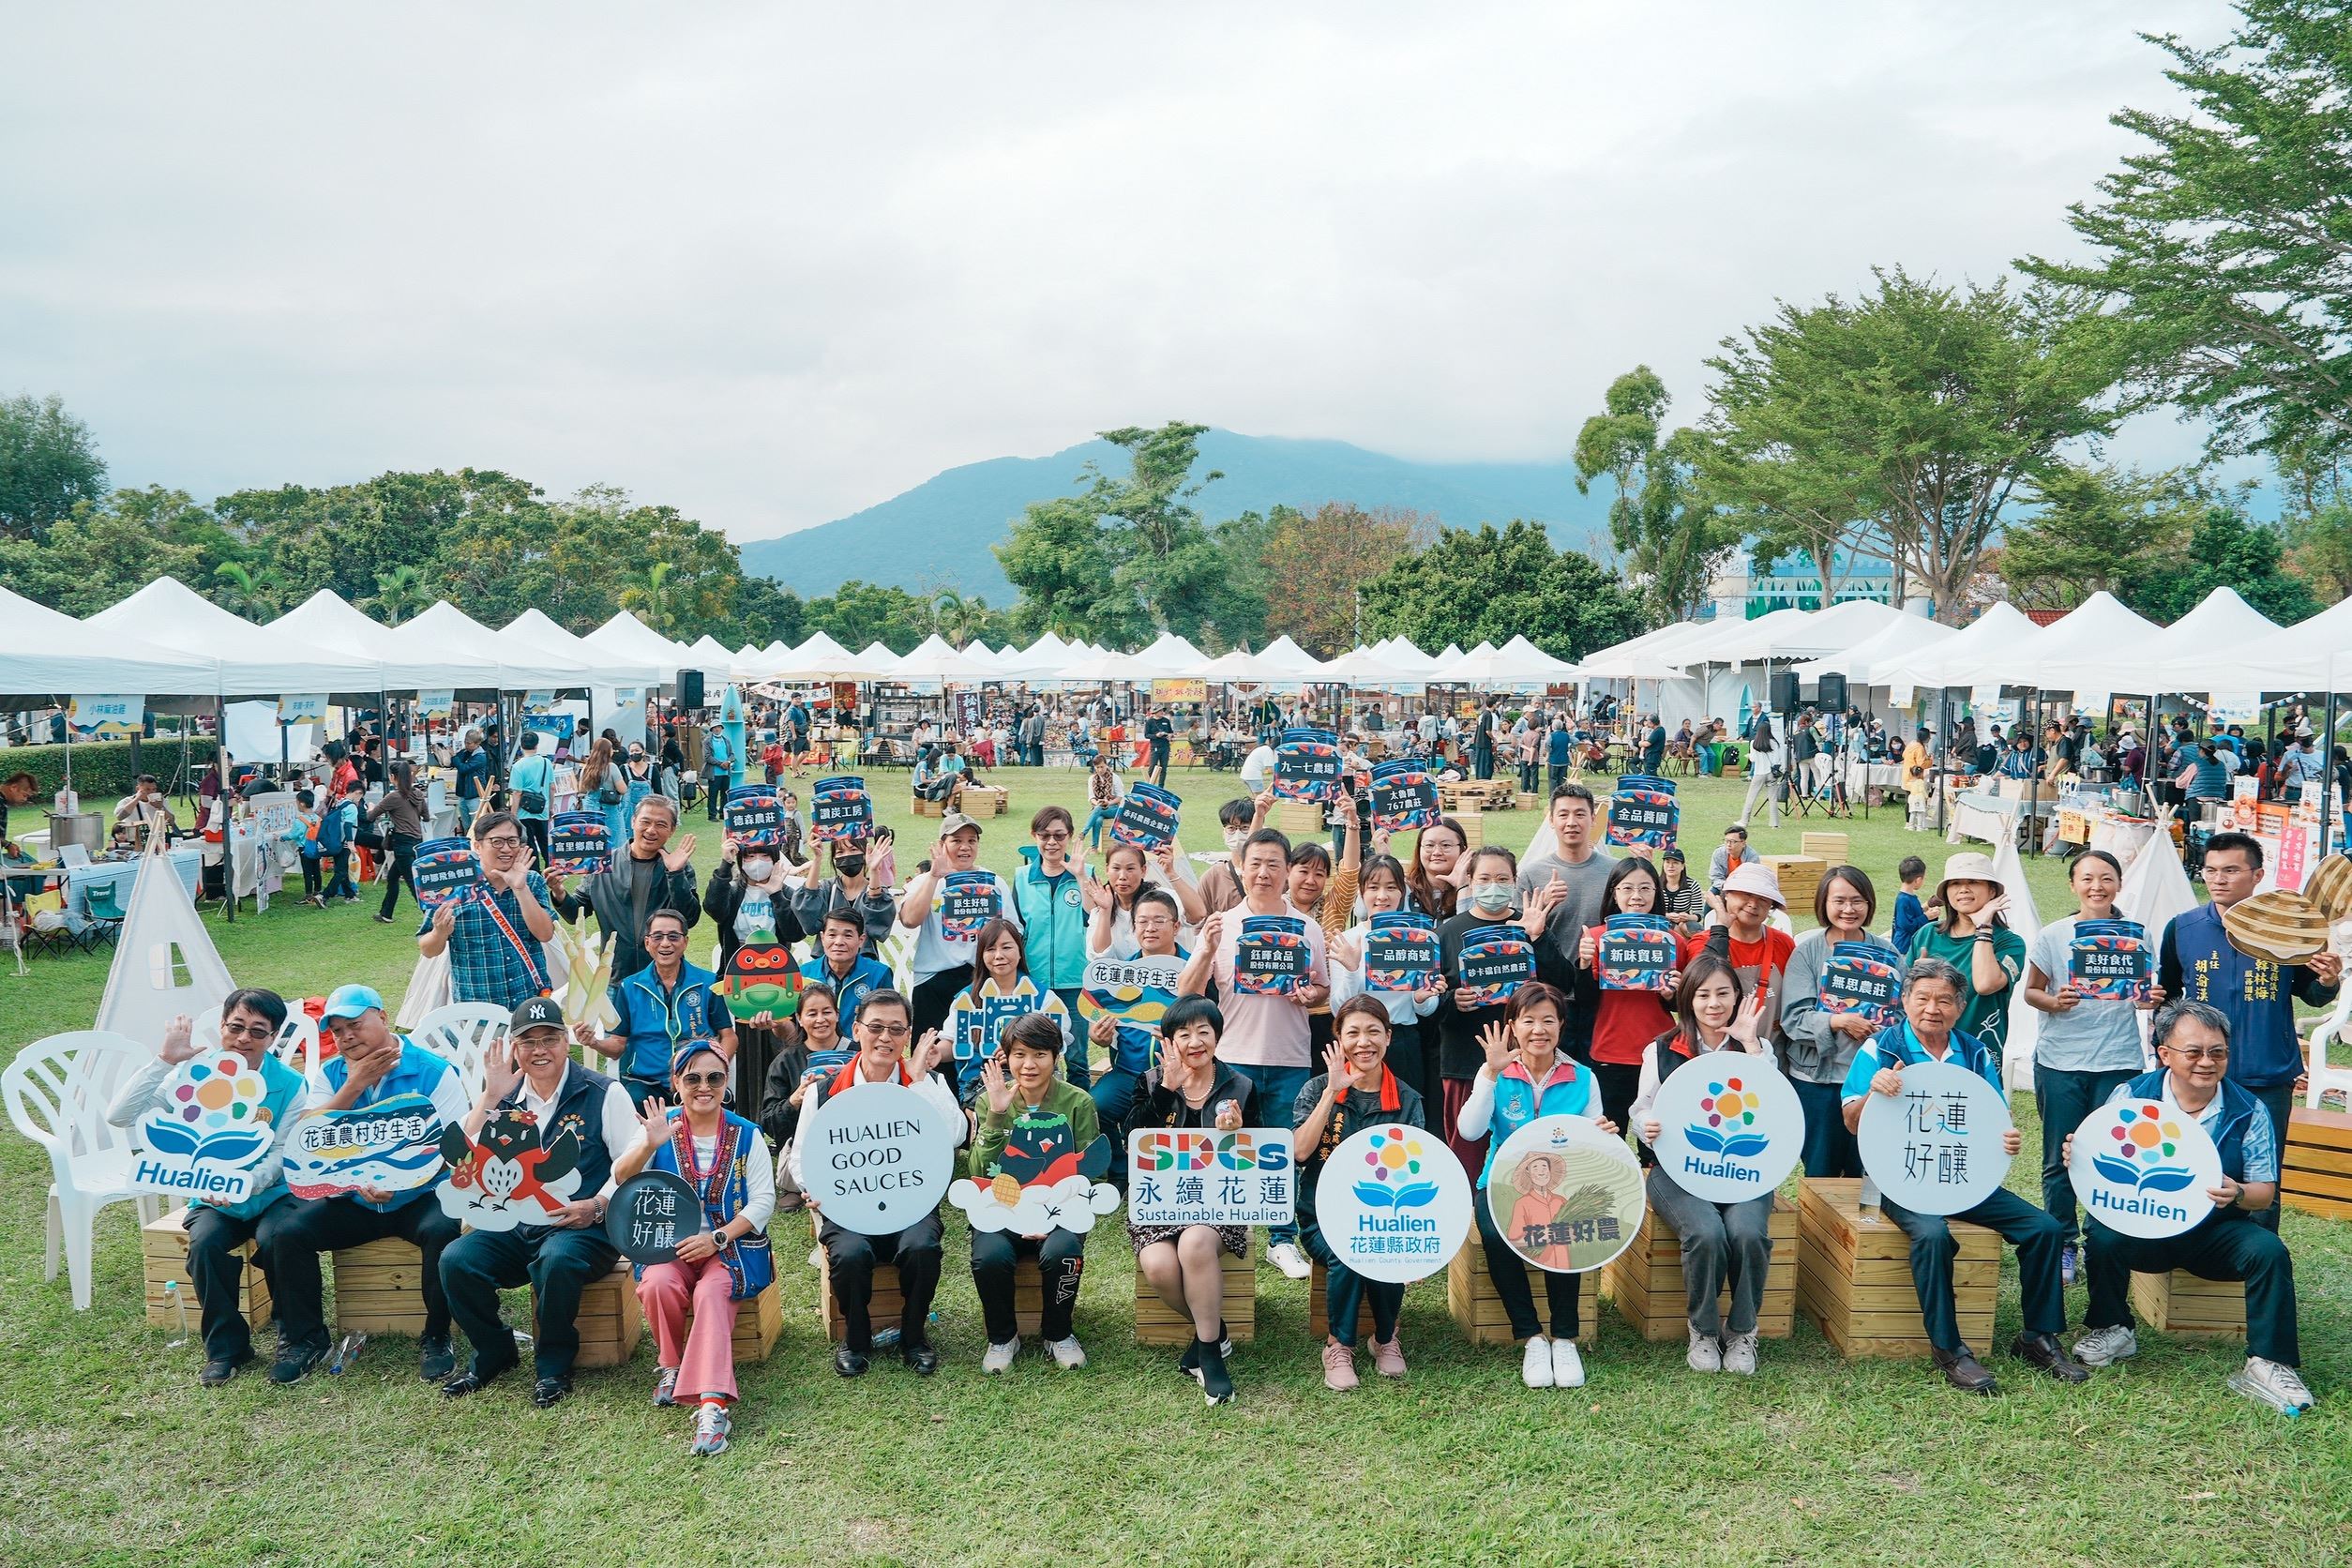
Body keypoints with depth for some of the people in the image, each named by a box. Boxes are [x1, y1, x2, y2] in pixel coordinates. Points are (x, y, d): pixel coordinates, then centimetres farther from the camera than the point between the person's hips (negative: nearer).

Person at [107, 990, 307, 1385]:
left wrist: (243, 1184, -31)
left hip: (271, 1193, -2)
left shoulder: (290, 1085, -6)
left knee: (279, 1237, -32)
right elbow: (119, 1116, -14)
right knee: (205, 1242, -30)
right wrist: (166, 1060, -19)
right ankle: (226, 1347, -8)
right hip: (212, 1198, 2)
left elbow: (281, 1157, -11)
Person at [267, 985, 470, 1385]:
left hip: (417, 1196, -4)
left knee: (443, 1230, -33)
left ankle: (435, 1338, -12)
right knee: (285, 1234, -18)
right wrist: (354, 1085, -15)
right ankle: (305, 1338, 2)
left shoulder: (434, 1071, -6)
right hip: (351, 1199, 4)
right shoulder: (328, 1074, 7)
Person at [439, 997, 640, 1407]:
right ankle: (494, 1355, 3)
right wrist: (489, 1098, -5)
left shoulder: (603, 1094, 0)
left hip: (583, 1228, -5)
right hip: (514, 1227, 5)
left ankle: (553, 1365, -11)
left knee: (557, 1261, -36)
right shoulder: (506, 1096, 14)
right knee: (455, 1260, -21)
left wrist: (596, 1207, -19)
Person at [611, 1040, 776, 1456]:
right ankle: (670, 1364, -3)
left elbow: (763, 1200, -2)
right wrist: (650, 1146, -26)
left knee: (711, 1291, -31)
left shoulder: (746, 1135, 3)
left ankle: (713, 1404, -39)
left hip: (732, 1246, -1)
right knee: (659, 1283, -30)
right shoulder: (662, 1126, 5)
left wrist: (717, 1238, -15)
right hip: (671, 1245, 1)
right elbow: (620, 1180, -7)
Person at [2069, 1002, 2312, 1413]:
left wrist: (2237, 1194, -25)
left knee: (2269, 1251, -27)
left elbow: (2266, 1193, 0)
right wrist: (2079, 1159, -28)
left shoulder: (2248, 1112, -1)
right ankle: (2111, 1330, -4)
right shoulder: (2130, 1096, -4)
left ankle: (2266, 1365, -12)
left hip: (2215, 1233, 1)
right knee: (2103, 1234, -31)